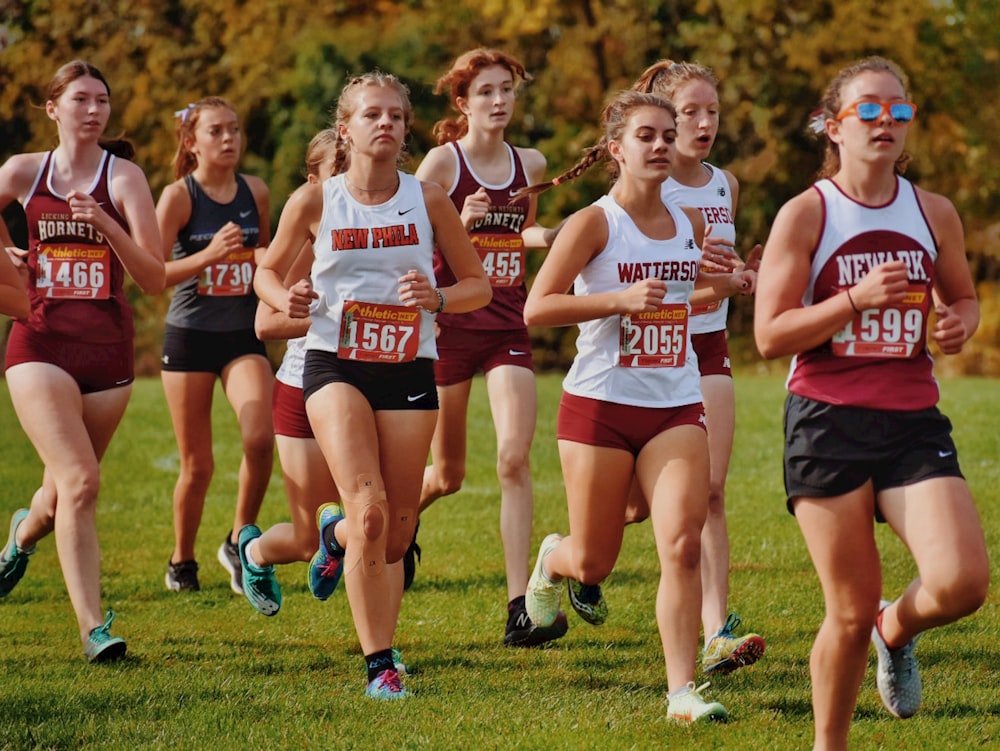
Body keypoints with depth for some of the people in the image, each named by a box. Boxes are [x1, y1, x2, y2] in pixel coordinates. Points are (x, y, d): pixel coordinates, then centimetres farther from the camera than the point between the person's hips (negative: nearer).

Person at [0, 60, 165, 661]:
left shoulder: (124, 176, -2)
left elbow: (155, 280, -10)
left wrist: (106, 224, -22)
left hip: (108, 346, 1)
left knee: (69, 486, 13)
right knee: (79, 481, -18)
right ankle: (94, 627, -20)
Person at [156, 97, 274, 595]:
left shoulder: (256, 192, 5)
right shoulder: (178, 196, -8)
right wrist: (208, 255, -28)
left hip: (244, 336, 3)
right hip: (191, 335, -3)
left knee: (260, 438, -20)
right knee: (197, 464, 2)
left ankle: (239, 543, 0)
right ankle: (181, 562, 23)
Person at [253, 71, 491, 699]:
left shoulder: (428, 200, -1)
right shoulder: (315, 201, -2)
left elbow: (479, 284, 7)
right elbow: (268, 271, 12)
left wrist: (438, 298, -15)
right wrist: (287, 300, -10)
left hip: (409, 370, 2)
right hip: (335, 365, -2)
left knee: (396, 535, 6)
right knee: (370, 510, -21)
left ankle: (338, 533, 45)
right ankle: (380, 666, -14)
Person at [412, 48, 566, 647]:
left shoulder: (531, 164, 7)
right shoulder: (443, 162, -6)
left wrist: (540, 236, 4)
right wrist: (459, 223, -22)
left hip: (509, 328, 3)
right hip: (450, 325, -3)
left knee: (515, 460, -15)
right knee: (448, 474, 9)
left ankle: (520, 609, -17)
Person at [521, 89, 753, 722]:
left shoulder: (691, 224, 8)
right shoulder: (594, 224, -8)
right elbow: (537, 309, -14)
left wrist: (732, 284, 6)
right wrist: (621, 298, -23)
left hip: (676, 407, 3)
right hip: (600, 406, -3)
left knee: (683, 544, -14)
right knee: (593, 562, 8)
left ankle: (683, 689, -12)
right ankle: (552, 561, 45)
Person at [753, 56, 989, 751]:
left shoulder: (934, 213, 8)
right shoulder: (805, 215, -2)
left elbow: (963, 296, 25)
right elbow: (769, 334, -6)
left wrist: (960, 322, 1)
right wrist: (856, 299, -18)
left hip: (912, 419, 3)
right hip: (828, 420, -3)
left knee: (962, 581, -15)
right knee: (852, 610, -2)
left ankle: (897, 629, 21)